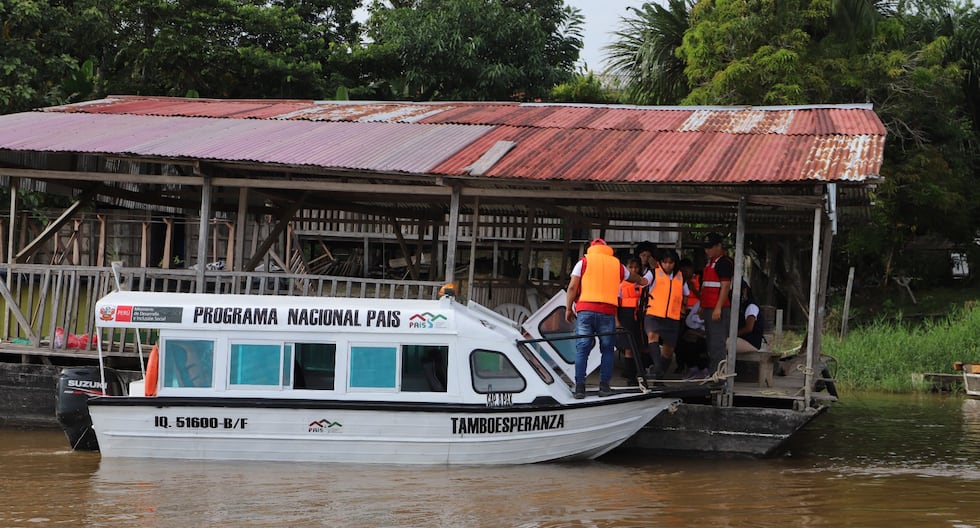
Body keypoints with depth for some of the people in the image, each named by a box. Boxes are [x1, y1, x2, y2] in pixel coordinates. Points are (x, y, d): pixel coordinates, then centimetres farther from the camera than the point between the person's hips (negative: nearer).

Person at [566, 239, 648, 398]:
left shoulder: (584, 262, 10)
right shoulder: (617, 264, 16)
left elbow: (572, 287, 0)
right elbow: (633, 277, 37)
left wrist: (568, 308, 5)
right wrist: (642, 281, 59)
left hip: (585, 309, -1)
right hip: (607, 312, 1)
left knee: (582, 349, 1)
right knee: (607, 350, 10)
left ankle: (579, 386, -6)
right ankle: (604, 385, 3)